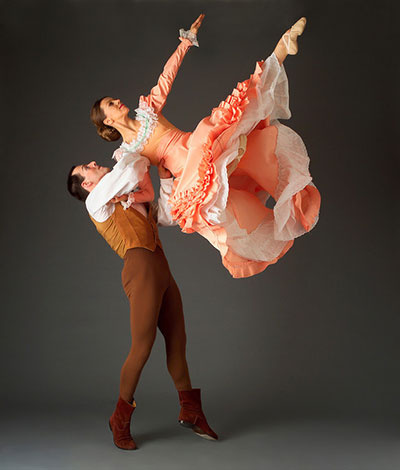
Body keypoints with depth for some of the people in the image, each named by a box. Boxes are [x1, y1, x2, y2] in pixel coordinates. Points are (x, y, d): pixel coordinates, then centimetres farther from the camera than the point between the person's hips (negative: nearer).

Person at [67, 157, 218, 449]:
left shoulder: (129, 200, 26)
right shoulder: (97, 201, 2)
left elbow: (167, 217, 18)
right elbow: (130, 166, -13)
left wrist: (166, 178, 14)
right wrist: (141, 159, 8)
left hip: (162, 272, 8)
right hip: (141, 271, -8)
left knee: (177, 341, 12)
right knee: (142, 348, -5)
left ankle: (191, 413, 26)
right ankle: (121, 420, 15)